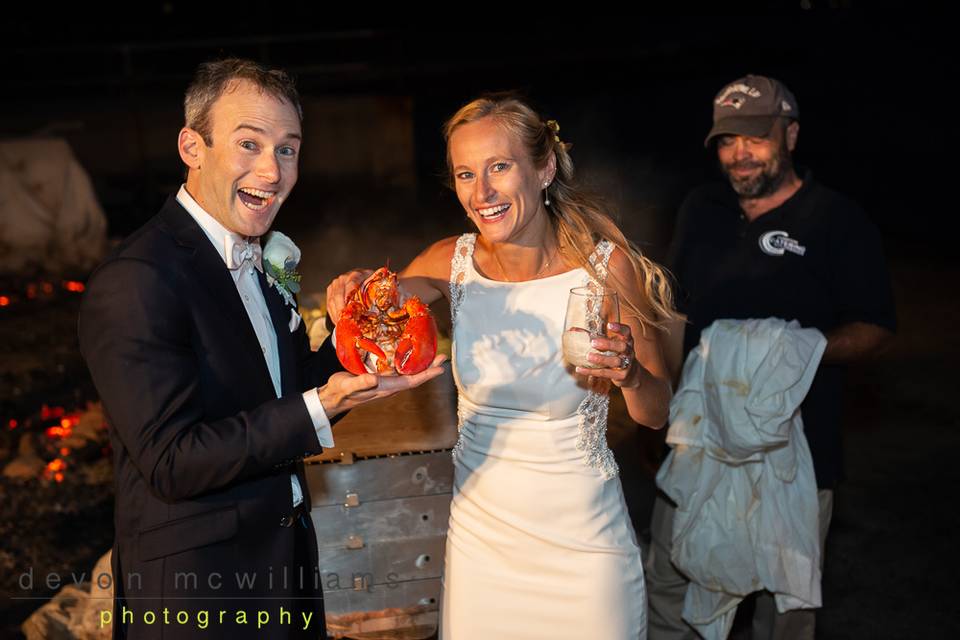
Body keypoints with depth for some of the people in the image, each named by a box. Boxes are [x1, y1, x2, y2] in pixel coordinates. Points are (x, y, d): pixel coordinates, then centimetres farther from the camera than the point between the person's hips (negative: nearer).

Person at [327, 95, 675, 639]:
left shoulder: (607, 267, -16)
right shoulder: (453, 262, -9)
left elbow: (655, 413, -6)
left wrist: (630, 373, -28)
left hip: (581, 538, -2)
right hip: (479, 529, 3)